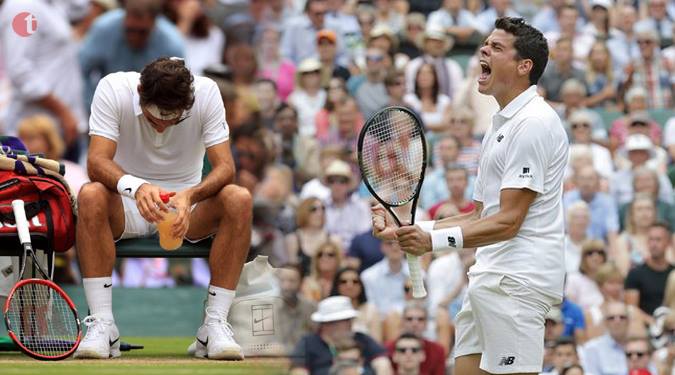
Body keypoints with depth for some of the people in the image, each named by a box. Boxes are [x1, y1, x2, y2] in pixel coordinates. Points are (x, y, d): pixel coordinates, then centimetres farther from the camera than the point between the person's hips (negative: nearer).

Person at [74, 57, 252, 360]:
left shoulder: (206, 92, -14)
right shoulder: (113, 89, -17)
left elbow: (224, 167, -19)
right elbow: (97, 162, -26)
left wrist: (190, 196, -40)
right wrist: (135, 186, -47)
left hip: (186, 204, 1)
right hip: (128, 203, -1)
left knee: (239, 200, -29)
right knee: (90, 196, -35)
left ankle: (215, 324, -26)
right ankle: (102, 324, -33)